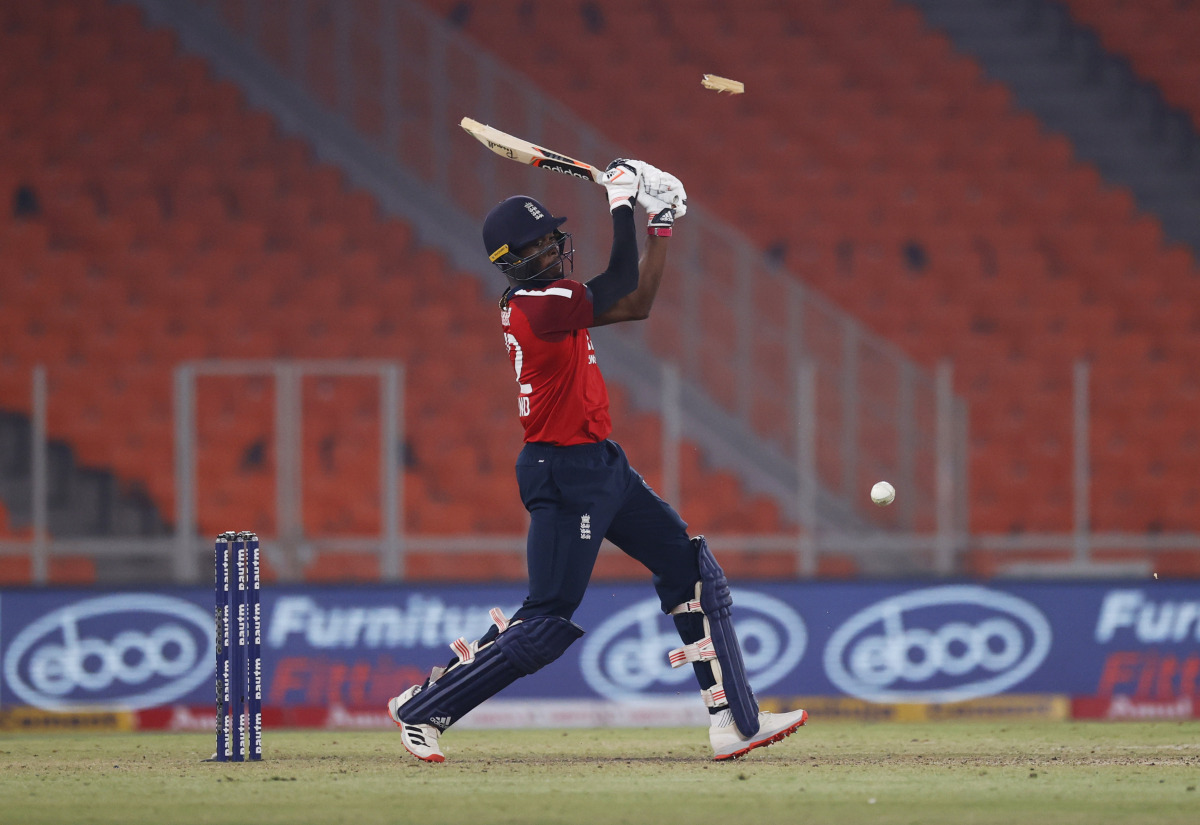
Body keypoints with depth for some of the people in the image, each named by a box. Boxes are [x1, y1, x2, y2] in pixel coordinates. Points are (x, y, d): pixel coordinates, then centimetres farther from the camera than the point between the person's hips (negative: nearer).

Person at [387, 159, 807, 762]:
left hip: (601, 467, 10)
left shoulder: (545, 298, 10)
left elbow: (637, 302, 18)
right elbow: (623, 289, -21)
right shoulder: (535, 305, -20)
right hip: (564, 475, -10)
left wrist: (661, 229, 12)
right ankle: (420, 709, 5)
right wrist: (621, 199, -14)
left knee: (695, 574, 8)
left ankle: (734, 722, 8)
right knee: (548, 624, -7)